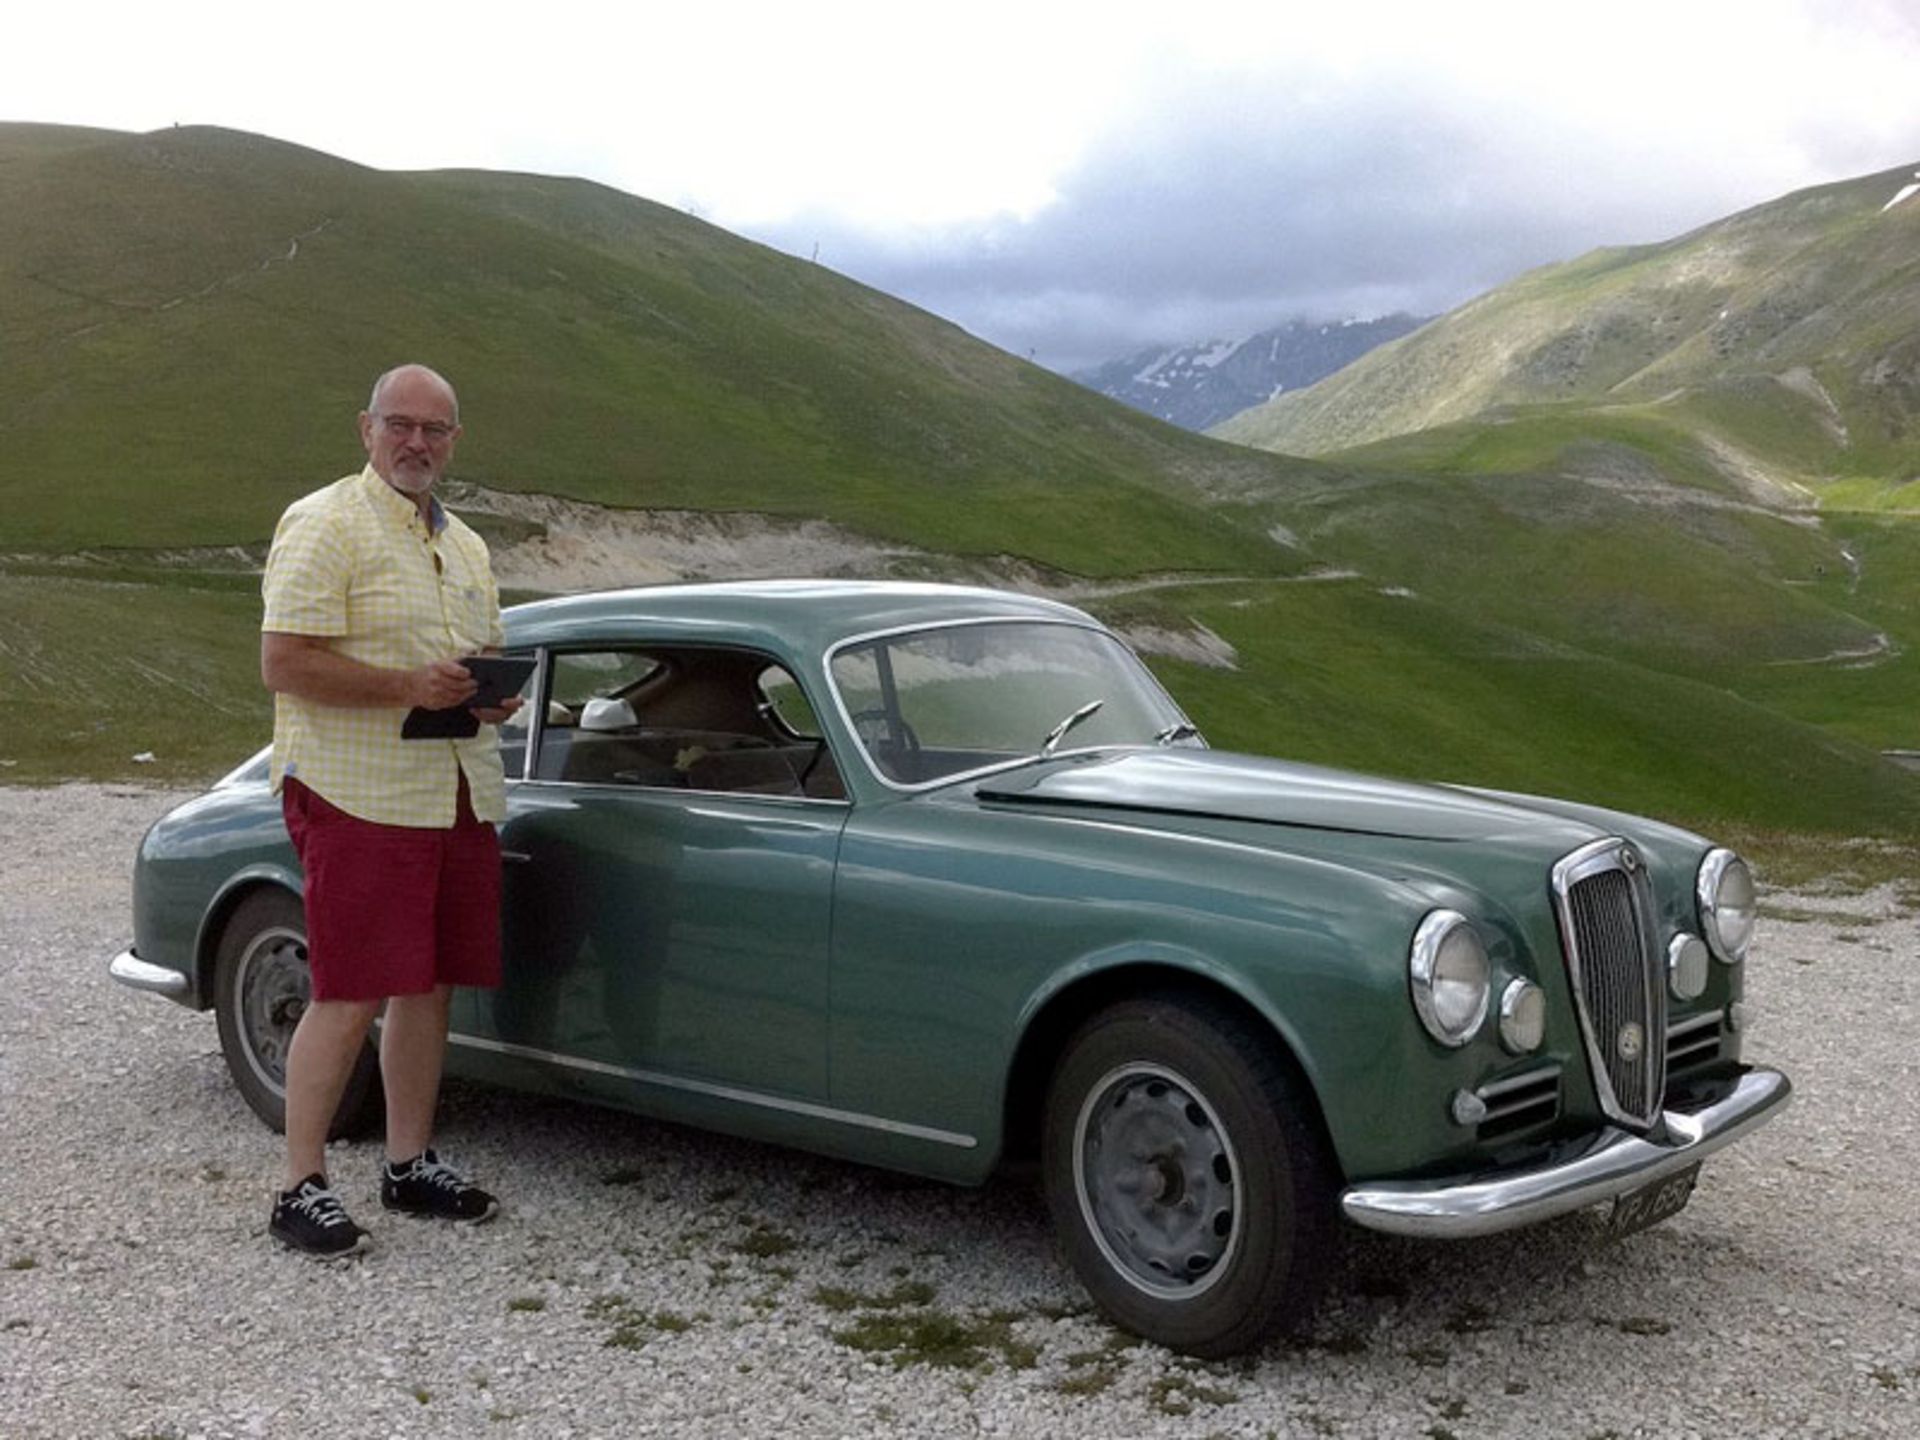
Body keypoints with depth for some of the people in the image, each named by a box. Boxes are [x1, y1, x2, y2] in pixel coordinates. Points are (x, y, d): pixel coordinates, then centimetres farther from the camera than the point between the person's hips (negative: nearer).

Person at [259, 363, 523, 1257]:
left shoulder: (464, 546, 19)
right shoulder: (324, 526, -7)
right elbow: (282, 664, -15)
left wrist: (494, 697, 4)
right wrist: (409, 686, -21)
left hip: (459, 800, 8)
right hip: (356, 795, -7)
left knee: (430, 985, 11)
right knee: (350, 998, -6)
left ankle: (411, 1163, 23)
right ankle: (300, 1189, 4)